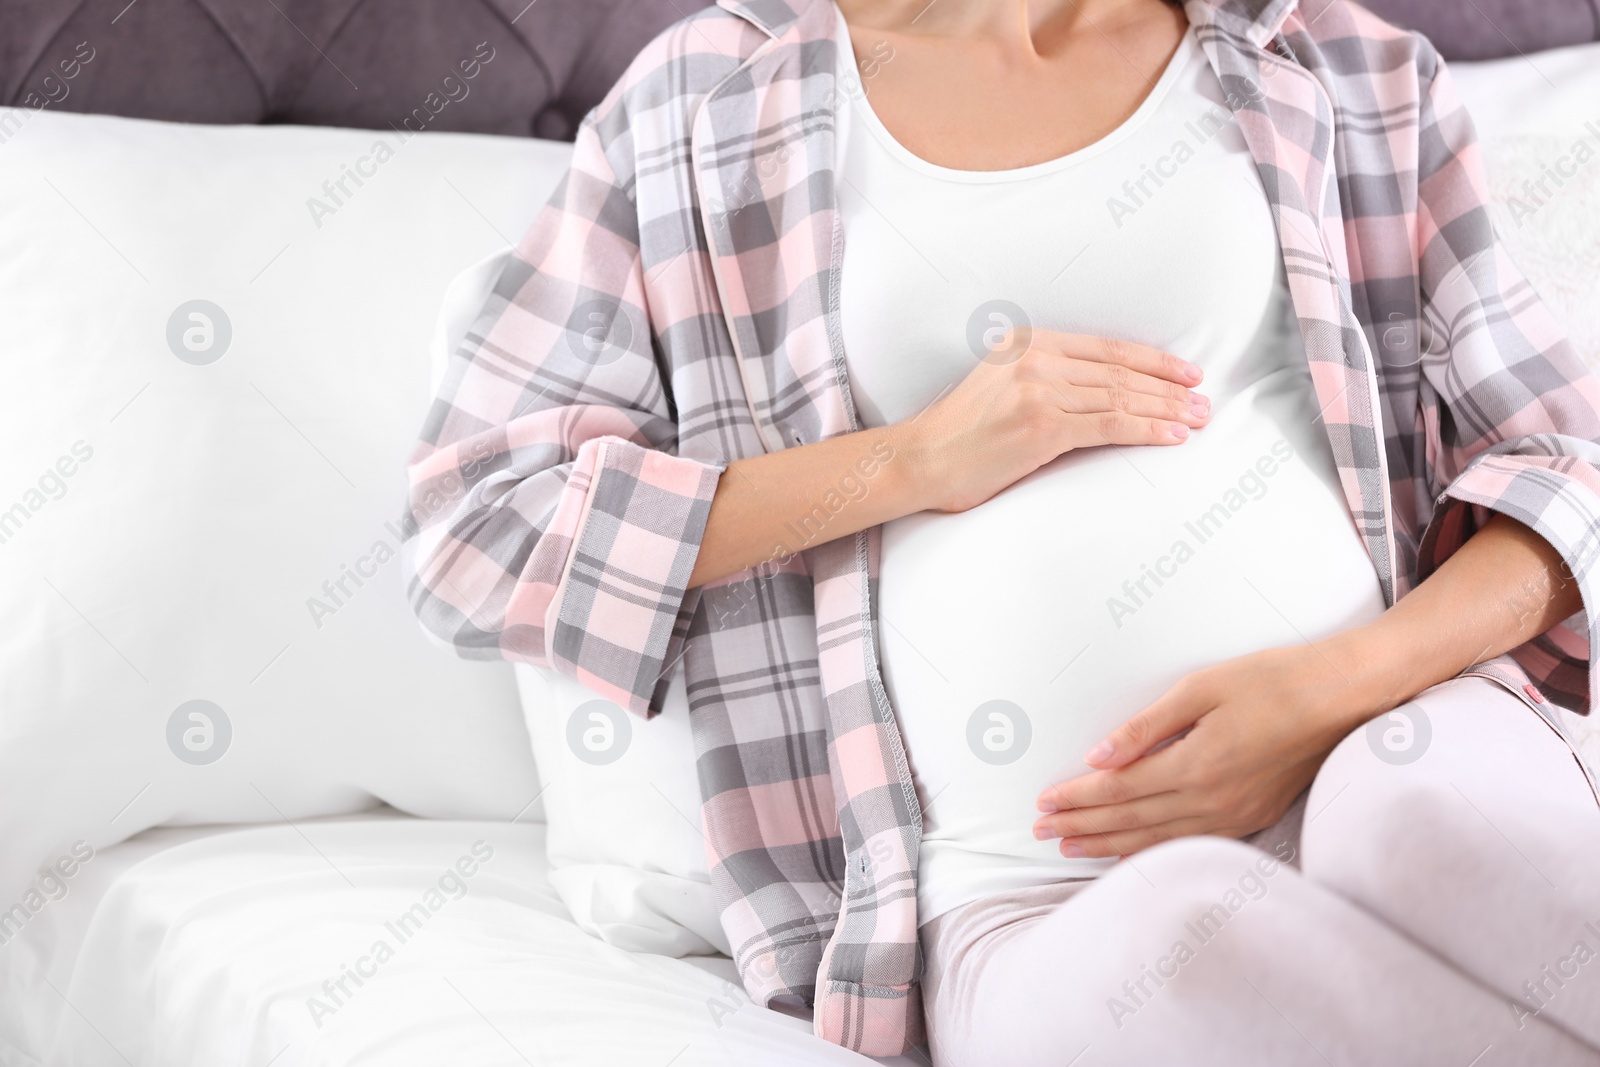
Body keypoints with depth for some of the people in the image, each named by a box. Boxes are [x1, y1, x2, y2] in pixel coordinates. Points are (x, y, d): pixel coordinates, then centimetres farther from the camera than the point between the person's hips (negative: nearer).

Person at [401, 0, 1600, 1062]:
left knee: (1429, 815, -35)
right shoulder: (709, 98, 11)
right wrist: (915, 460, -4)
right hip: (1028, 896, 0)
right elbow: (473, 531, 6)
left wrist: (1337, 684, -8)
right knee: (1183, 935, -35)